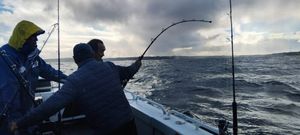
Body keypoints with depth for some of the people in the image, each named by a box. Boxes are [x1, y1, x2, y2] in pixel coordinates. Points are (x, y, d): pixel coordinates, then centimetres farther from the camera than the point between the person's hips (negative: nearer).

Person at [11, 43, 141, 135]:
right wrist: (137, 66, 37)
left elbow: (50, 106, -22)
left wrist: (20, 123, -13)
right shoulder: (110, 66, -3)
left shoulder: (74, 80, -15)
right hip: (128, 122, 4)